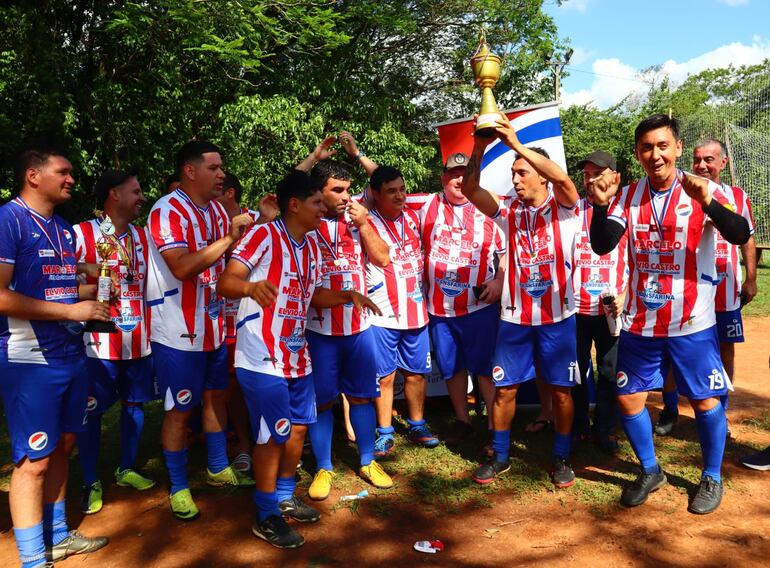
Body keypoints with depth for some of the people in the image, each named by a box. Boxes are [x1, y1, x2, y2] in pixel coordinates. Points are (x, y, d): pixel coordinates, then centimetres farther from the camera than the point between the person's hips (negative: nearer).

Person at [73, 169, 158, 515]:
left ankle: (126, 469, 33)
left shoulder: (144, 236, 9)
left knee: (135, 403, 14)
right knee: (91, 411, 4)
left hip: (139, 339, 5)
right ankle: (91, 483, 20)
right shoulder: (81, 234, -9)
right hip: (99, 340, -5)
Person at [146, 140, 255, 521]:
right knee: (179, 411, 4)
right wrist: (228, 239, -27)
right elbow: (183, 267, -29)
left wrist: (246, 233, 0)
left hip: (214, 326, 8)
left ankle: (218, 469, 36)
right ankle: (179, 487, 20)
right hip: (178, 332, -8)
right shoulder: (167, 211, -17)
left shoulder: (216, 210, 8)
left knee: (216, 395, 19)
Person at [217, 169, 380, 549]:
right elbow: (225, 284, -23)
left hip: (297, 353, 8)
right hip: (263, 356, -8)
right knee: (273, 435, 0)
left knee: (298, 427, 16)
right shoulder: (264, 236, -15)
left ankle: (284, 497, 36)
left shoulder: (312, 245, 9)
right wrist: (251, 287, -44)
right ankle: (266, 517, 18)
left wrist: (348, 295, 2)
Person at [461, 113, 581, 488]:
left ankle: (561, 458, 24)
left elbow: (563, 179, -25)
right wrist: (479, 148, -20)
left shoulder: (564, 209, -3)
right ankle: (500, 456, 23)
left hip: (557, 316, -2)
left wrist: (516, 144, -30)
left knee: (560, 389, 7)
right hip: (515, 316, 3)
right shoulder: (508, 213, 5)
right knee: (504, 388, 7)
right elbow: (470, 189, -6)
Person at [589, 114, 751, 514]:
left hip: (693, 323, -3)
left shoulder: (704, 190, -9)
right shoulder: (629, 195, 0)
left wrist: (707, 202, -43)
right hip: (640, 323, 3)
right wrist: (601, 205, -28)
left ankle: (712, 478, 30)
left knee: (705, 401, 6)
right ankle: (650, 471, 31)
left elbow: (740, 235, -25)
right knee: (628, 399, 9)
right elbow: (602, 246, -10)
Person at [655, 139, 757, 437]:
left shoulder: (738, 197, 6)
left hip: (725, 289, 2)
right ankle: (669, 410, 15)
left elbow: (747, 238, 11)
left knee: (725, 350, 8)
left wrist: (751, 278, 6)